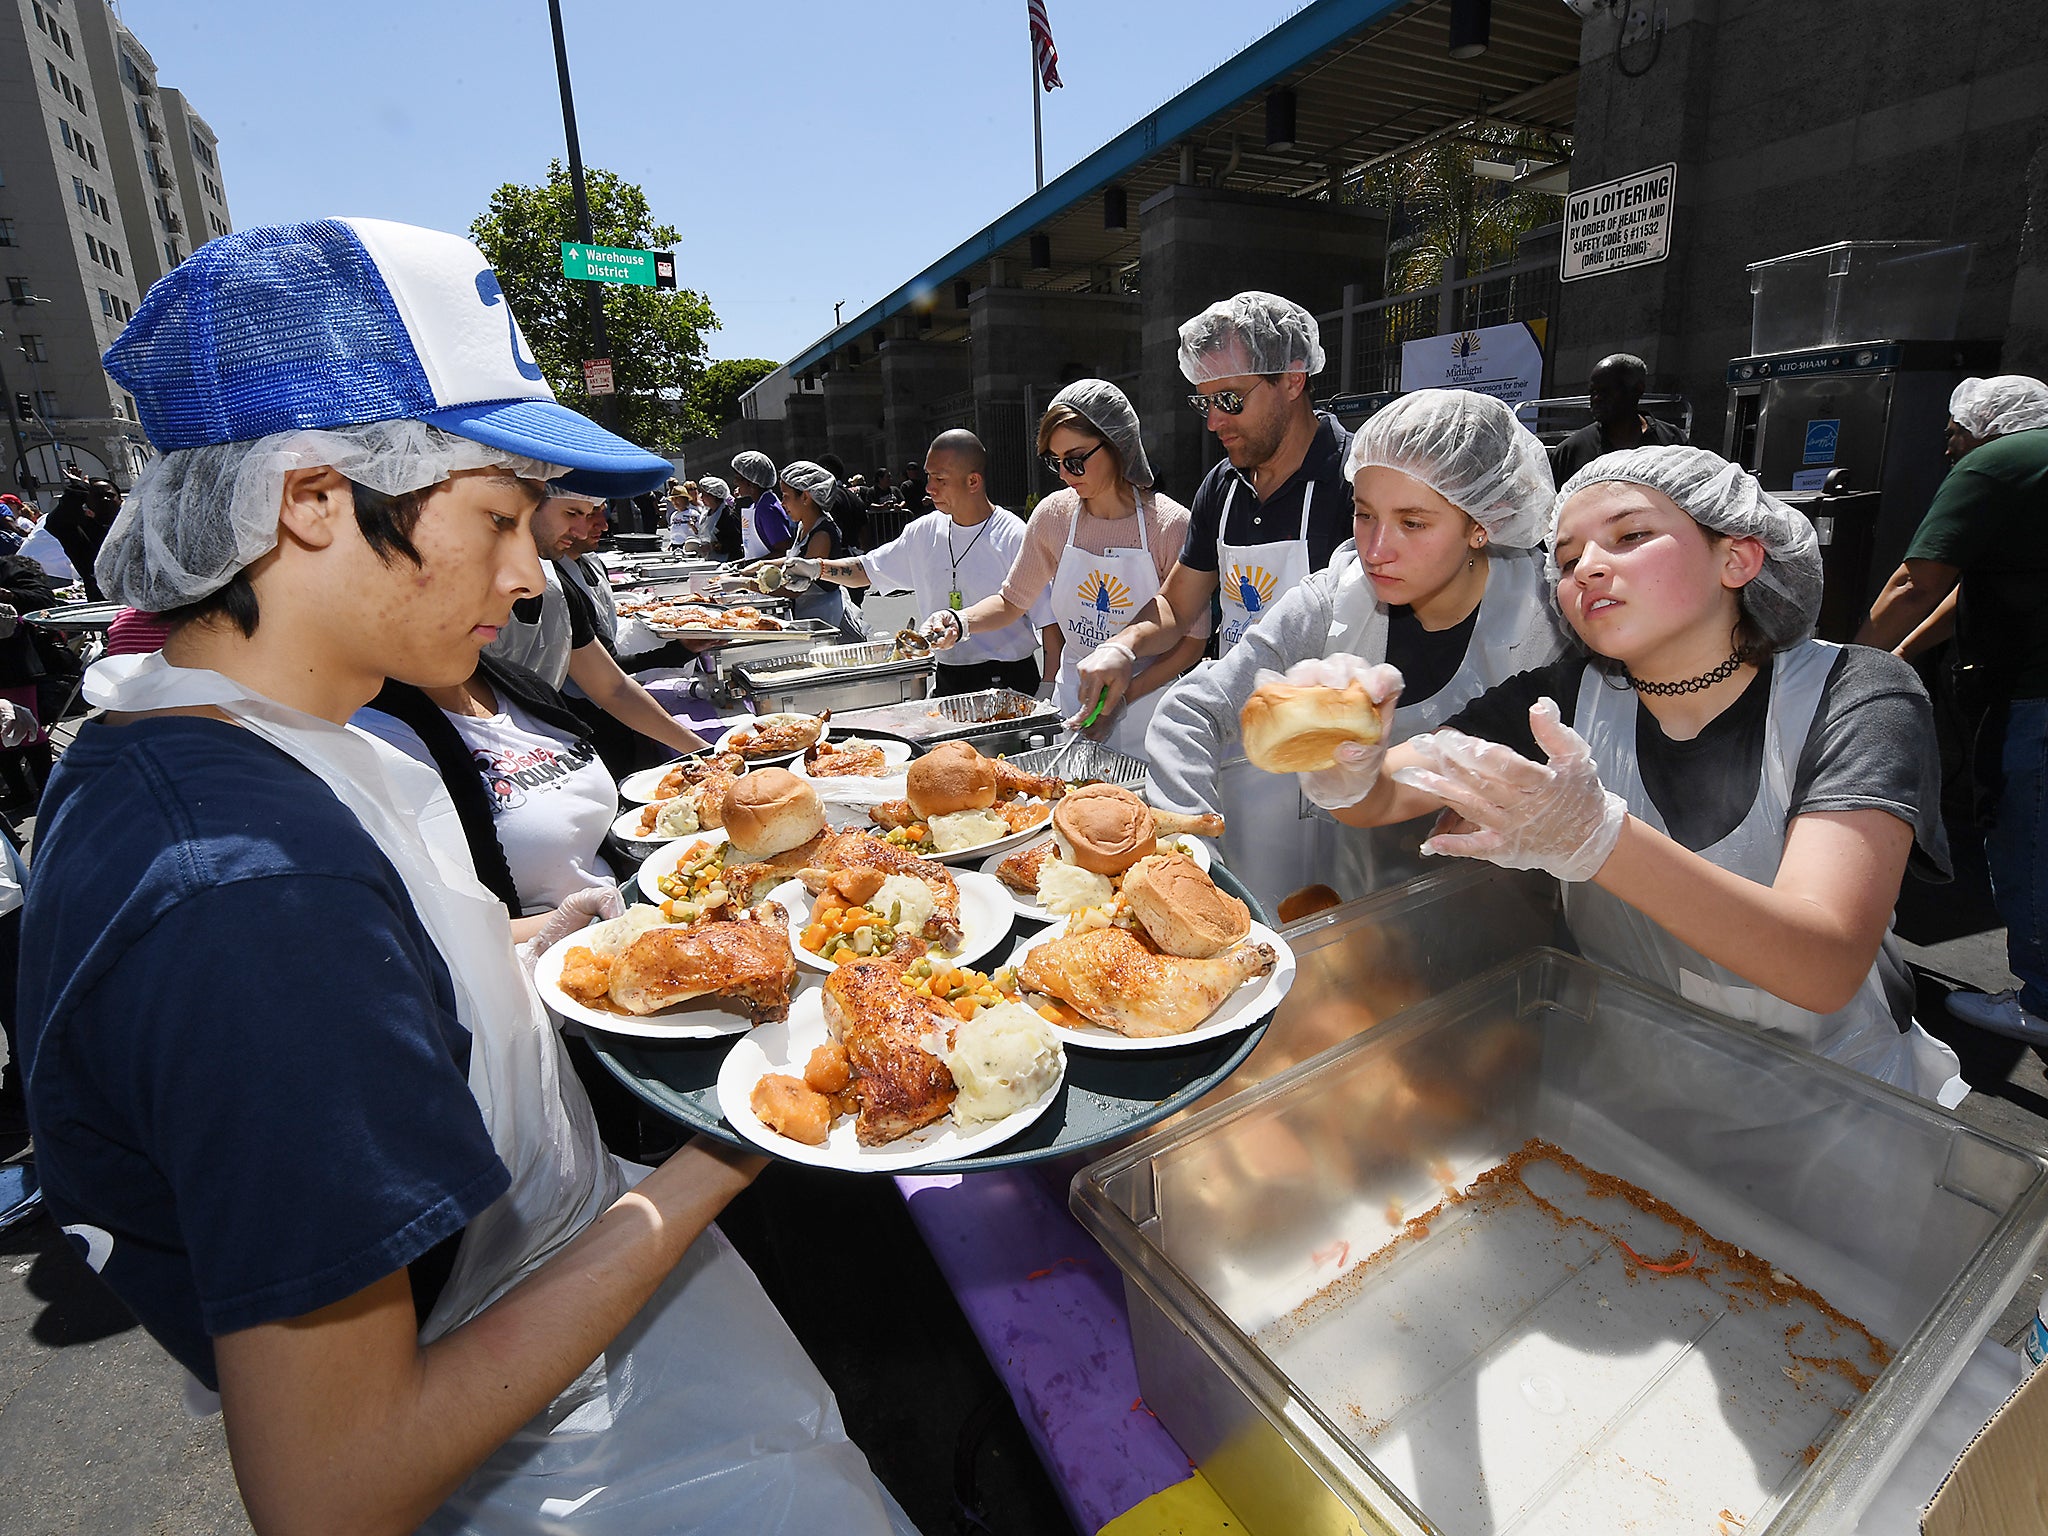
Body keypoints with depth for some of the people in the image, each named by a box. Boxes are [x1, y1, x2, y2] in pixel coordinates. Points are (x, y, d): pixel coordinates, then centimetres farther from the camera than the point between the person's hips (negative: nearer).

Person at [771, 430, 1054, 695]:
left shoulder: (1015, 539, -11)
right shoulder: (925, 532, 7)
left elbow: (1050, 623, -11)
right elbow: (867, 569, 18)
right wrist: (816, 568, 2)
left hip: (1008, 681, -5)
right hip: (945, 680, 5)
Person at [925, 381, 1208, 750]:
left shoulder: (1170, 525, -15)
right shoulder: (1053, 515, -4)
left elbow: (1193, 640, -13)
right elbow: (1011, 601, 8)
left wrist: (1123, 696, -23)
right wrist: (958, 622, -12)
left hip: (1148, 710, -3)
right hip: (1073, 703, 3)